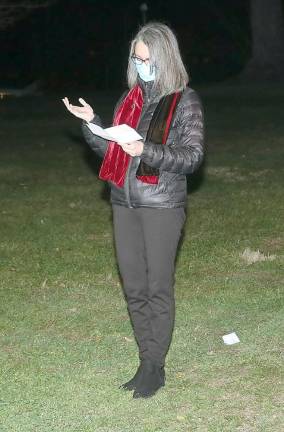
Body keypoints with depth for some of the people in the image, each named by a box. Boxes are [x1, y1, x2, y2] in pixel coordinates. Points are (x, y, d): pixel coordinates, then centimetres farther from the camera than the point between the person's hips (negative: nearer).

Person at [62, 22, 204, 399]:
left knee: (158, 286, 0)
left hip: (162, 206, -5)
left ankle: (155, 367, 10)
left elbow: (192, 156, -10)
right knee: (134, 287, 9)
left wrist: (147, 151, -22)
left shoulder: (185, 101, -5)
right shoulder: (130, 99, 11)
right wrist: (91, 123, -2)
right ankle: (147, 361, 19)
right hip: (125, 203, 6)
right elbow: (113, 151, 14)